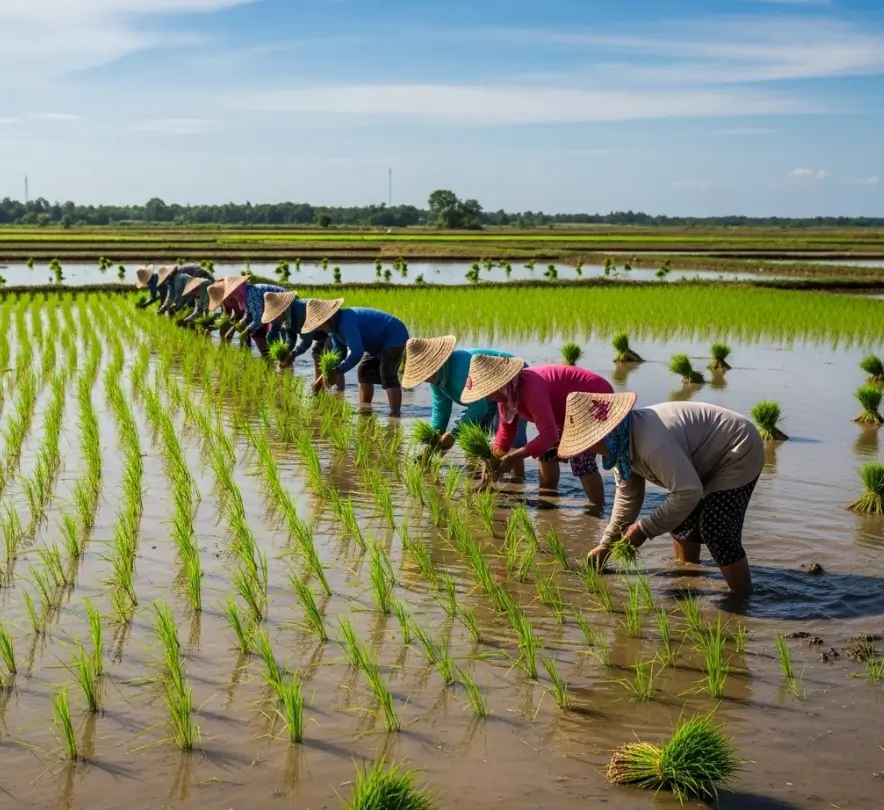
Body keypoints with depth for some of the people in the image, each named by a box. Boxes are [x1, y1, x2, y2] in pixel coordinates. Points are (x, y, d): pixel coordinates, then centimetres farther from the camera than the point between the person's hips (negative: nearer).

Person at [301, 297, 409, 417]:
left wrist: (337, 371, -29)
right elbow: (339, 353, 10)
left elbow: (356, 352, -37)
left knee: (388, 376, -23)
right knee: (364, 372, 13)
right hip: (379, 343, 11)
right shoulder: (335, 326, 3)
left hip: (394, 338, -11)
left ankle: (395, 415, -27)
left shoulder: (346, 323, -31)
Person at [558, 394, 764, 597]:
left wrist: (644, 529, -29)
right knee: (681, 518, 17)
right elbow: (627, 496, 7)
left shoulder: (653, 443, -38)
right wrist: (606, 544, 4)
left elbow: (688, 492, -38)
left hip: (739, 453, -10)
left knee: (715, 530, -19)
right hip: (711, 459, 10)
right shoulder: (623, 444, -4)